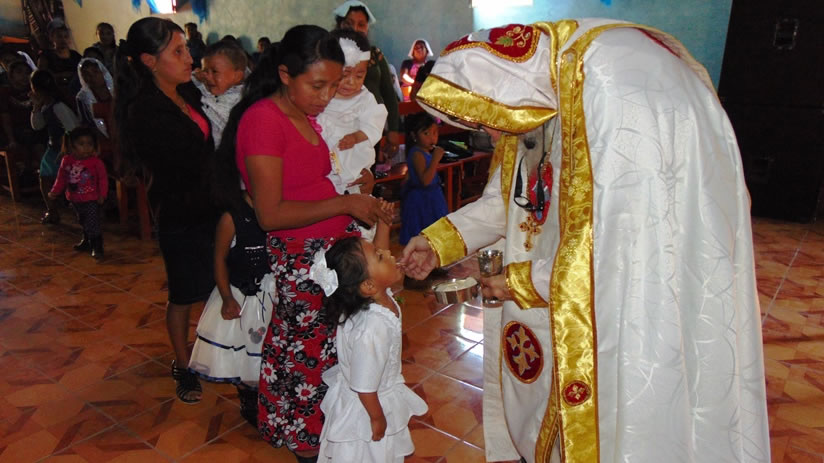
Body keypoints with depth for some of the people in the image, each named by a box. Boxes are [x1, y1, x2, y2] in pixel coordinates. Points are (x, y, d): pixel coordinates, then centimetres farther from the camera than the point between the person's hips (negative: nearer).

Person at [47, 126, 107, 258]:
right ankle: (86, 241, 41)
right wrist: (55, 192, 6)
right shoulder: (67, 161, -1)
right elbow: (61, 178, 10)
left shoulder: (96, 162, -13)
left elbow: (103, 179, -11)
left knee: (93, 224, -9)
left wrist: (102, 194, -18)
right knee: (83, 223, 23)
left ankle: (97, 247, 0)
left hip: (91, 200, -5)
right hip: (75, 200, 5)